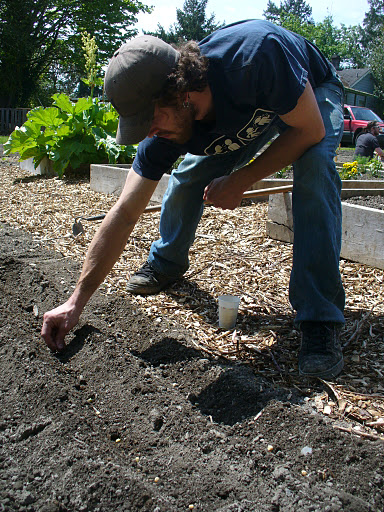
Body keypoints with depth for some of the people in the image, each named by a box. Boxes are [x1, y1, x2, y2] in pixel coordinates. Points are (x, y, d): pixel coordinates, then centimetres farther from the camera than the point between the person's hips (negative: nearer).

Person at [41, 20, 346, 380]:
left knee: (314, 165, -32)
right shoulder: (164, 131, -27)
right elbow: (125, 213, -25)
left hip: (311, 97, -3)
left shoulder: (254, 53, -44)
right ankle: (168, 262, 22)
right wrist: (75, 302, -26)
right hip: (242, 119, 4)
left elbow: (310, 130, -31)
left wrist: (238, 182, -30)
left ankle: (320, 318, -26)